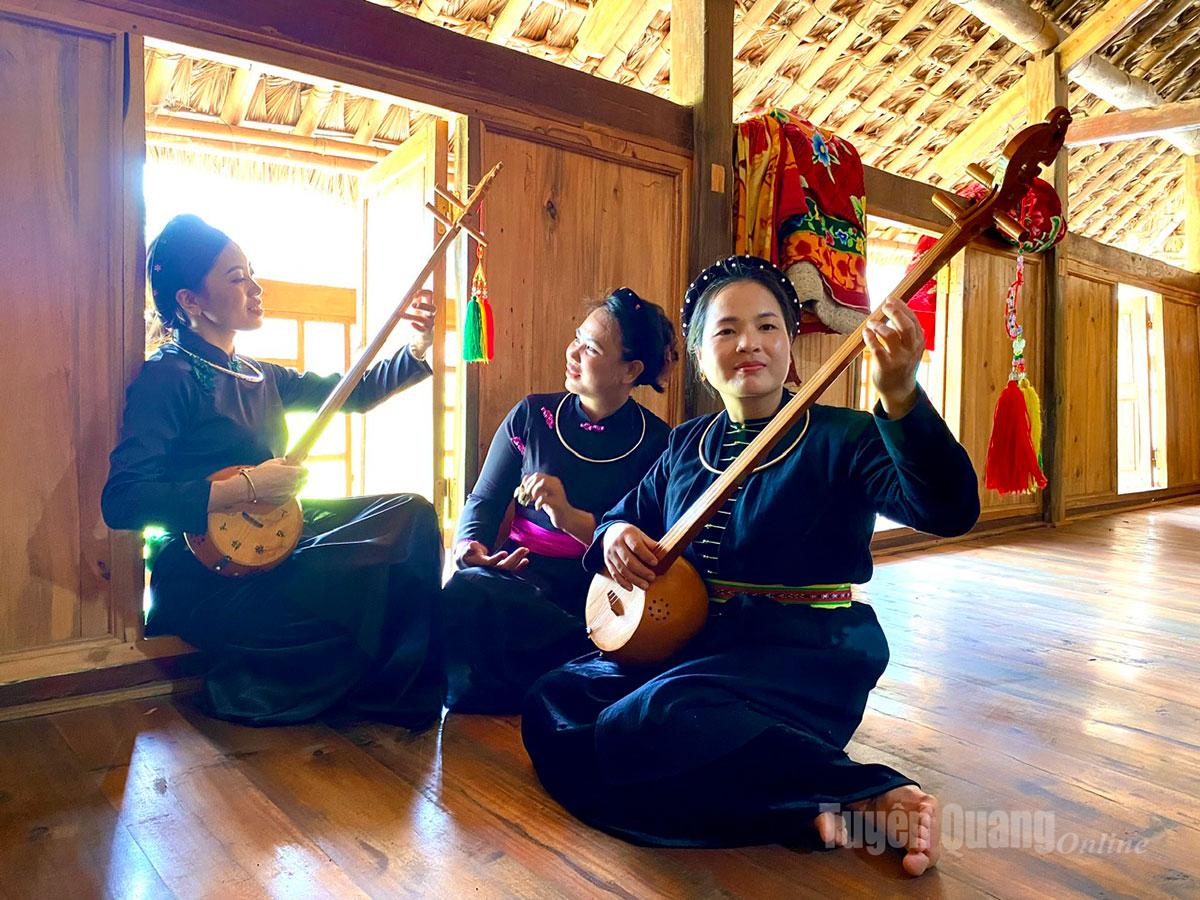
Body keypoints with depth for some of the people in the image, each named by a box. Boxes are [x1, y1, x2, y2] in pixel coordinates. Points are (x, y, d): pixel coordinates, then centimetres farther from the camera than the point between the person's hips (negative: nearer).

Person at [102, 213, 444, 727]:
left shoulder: (260, 377, 13)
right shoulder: (168, 376, -11)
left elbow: (356, 393, 16)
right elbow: (121, 502, -21)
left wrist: (416, 349, 0)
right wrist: (245, 488, -24)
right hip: (208, 582, -8)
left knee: (410, 514, -7)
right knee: (385, 579, -23)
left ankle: (413, 683, -3)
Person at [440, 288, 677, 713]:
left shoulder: (656, 443, 0)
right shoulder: (532, 415, 8)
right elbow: (484, 500, 12)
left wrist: (570, 517, -21)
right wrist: (469, 544, -11)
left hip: (596, 587, -1)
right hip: (520, 571, 2)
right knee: (465, 590, -34)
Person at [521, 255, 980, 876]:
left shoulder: (840, 437, -7)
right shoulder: (685, 446, 10)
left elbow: (950, 511, -22)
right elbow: (630, 515, 21)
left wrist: (901, 398, -40)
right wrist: (615, 535, -6)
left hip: (805, 653, -7)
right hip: (696, 640, 7)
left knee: (651, 726, -31)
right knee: (553, 703, -9)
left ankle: (872, 798, -15)